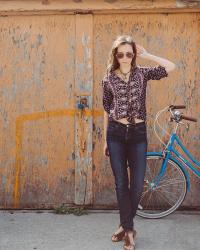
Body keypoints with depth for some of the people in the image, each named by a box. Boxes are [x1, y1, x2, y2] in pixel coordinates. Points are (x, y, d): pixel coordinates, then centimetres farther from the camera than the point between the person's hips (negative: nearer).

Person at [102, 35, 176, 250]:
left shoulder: (143, 73, 3)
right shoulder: (108, 79, 2)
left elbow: (171, 67, -9)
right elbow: (107, 110, 7)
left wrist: (146, 55, -4)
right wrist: (105, 140, 9)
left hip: (138, 133, 0)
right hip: (116, 133, 0)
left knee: (137, 185, 3)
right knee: (121, 183, 5)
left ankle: (125, 225, 24)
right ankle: (128, 229, 19)